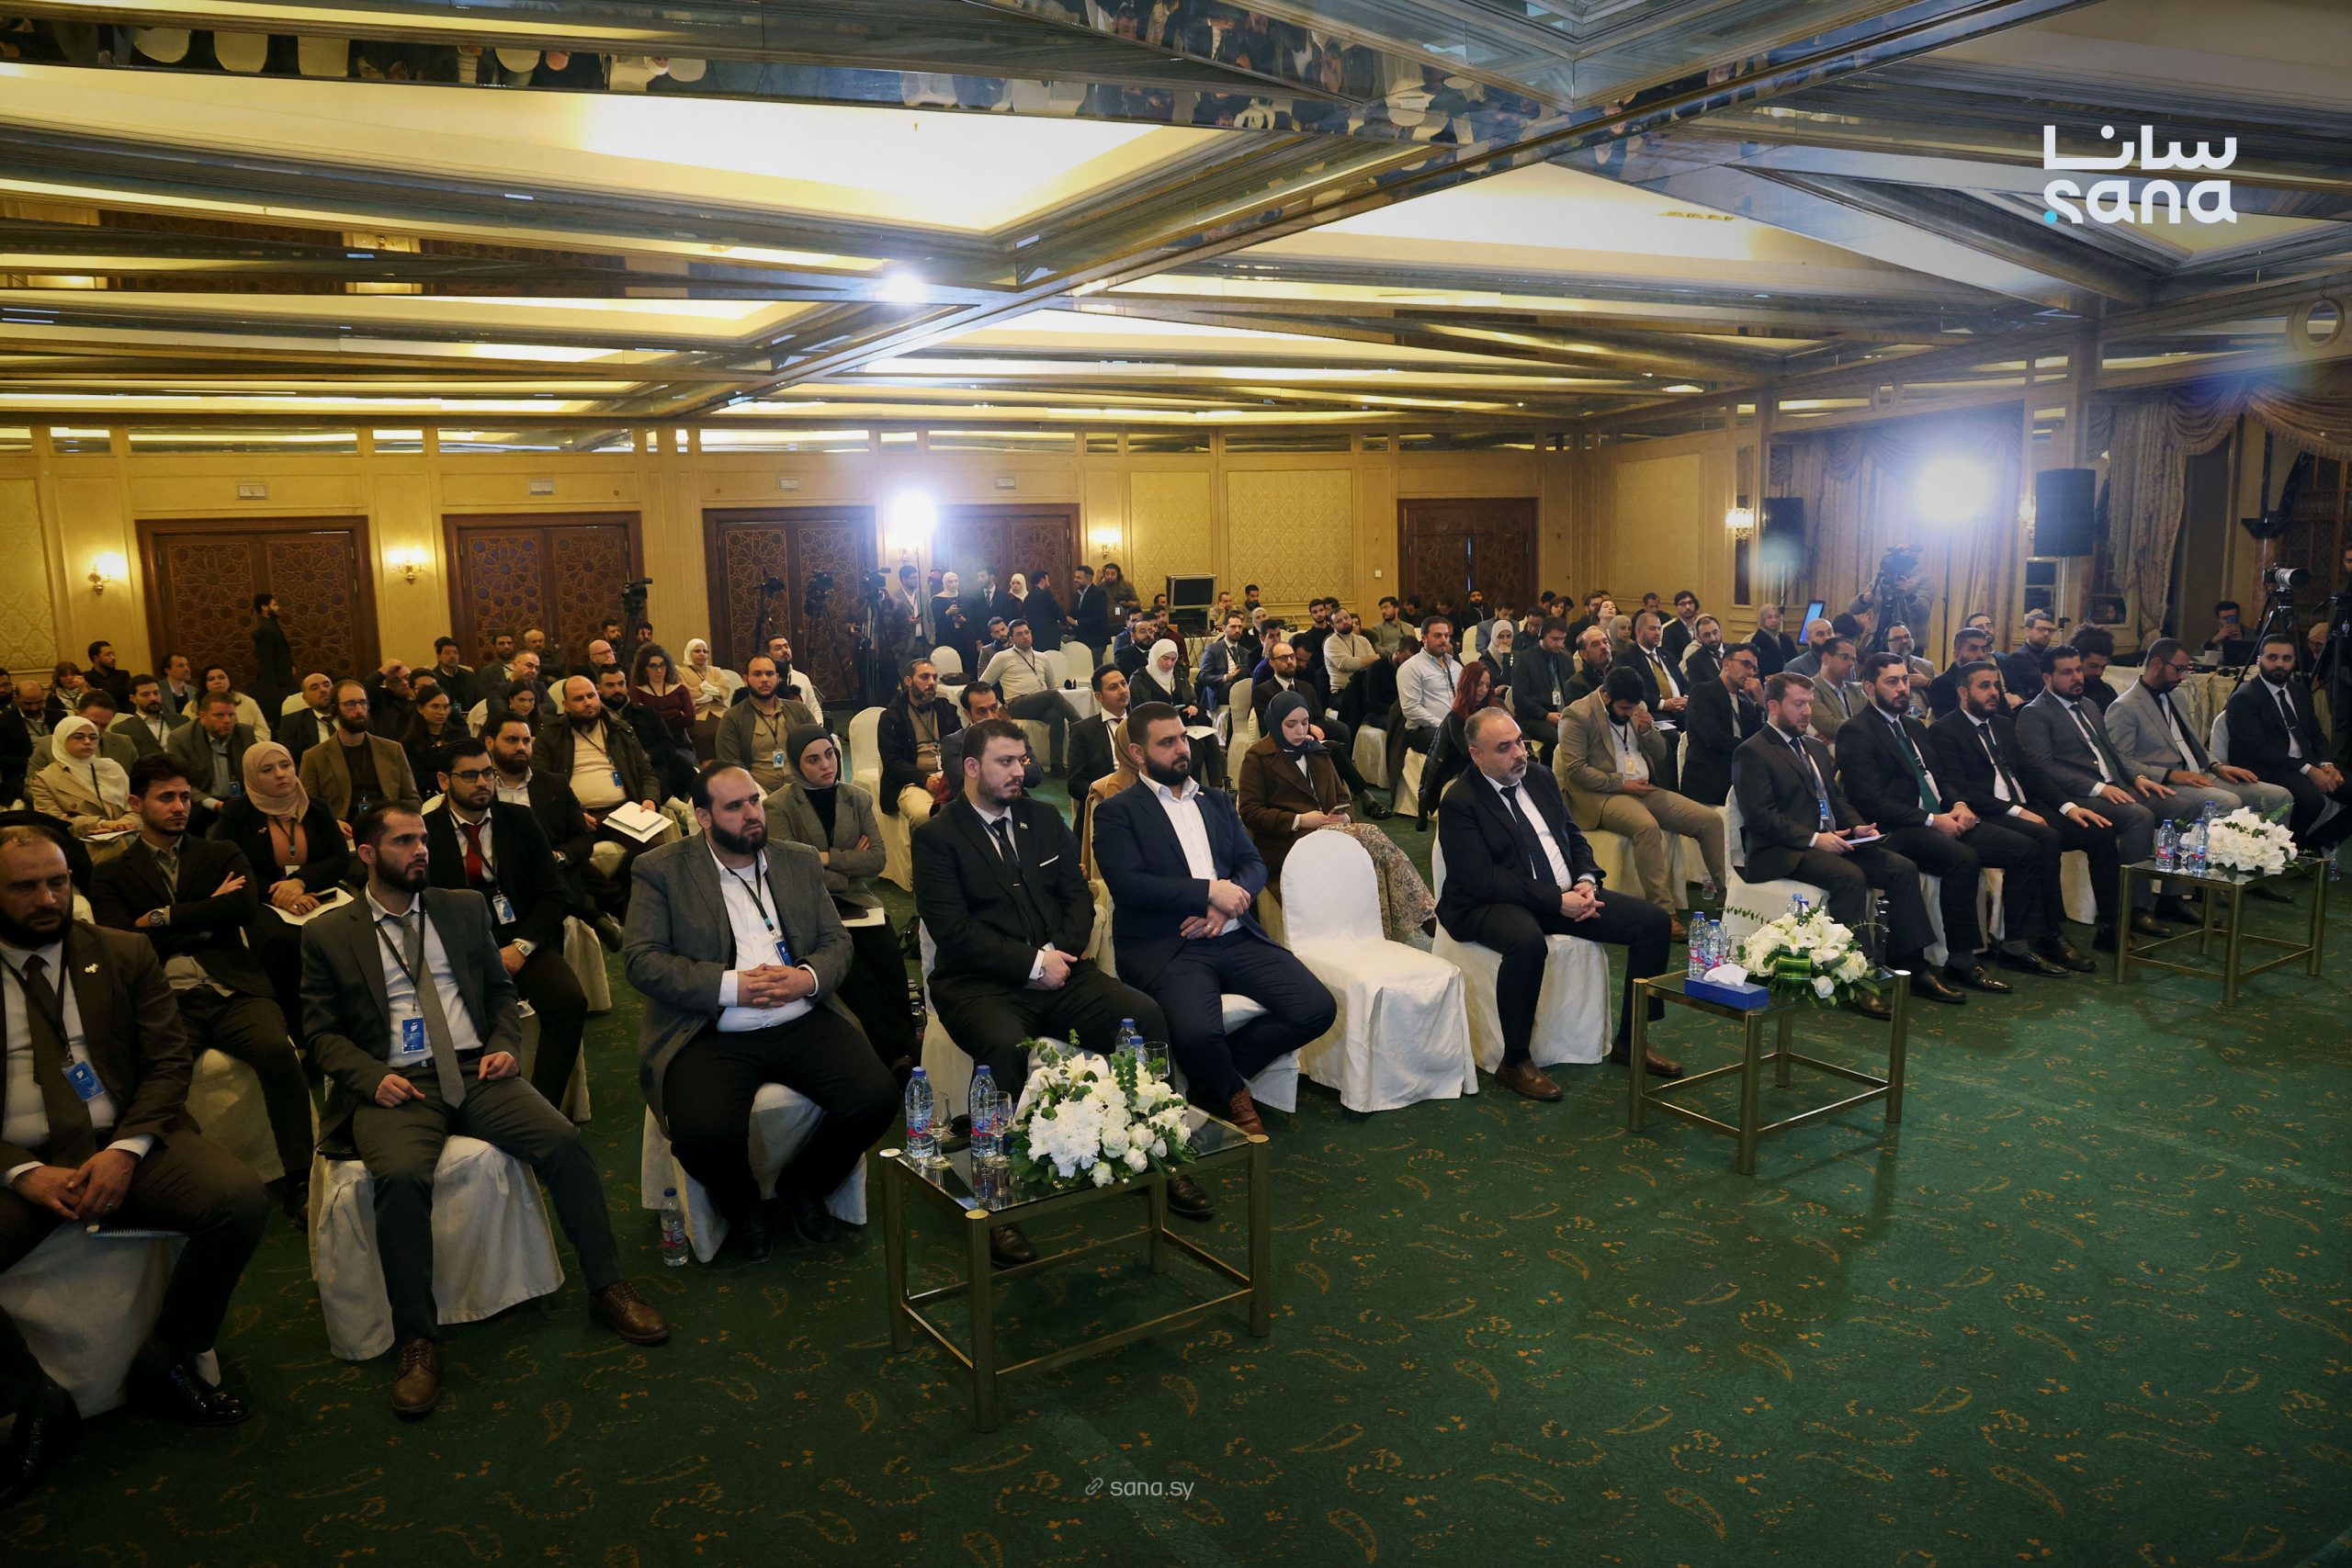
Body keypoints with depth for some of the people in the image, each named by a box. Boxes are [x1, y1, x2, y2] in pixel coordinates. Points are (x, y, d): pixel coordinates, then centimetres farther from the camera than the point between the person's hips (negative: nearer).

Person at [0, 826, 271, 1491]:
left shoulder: (125, 955, 10)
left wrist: (126, 1149, -13)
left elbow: (169, 1061, 4)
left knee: (241, 1199, -26)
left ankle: (165, 1362, -2)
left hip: (125, 1145, 1)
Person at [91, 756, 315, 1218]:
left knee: (277, 1050, -31)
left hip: (232, 991, 1)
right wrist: (208, 915, 3)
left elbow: (246, 909, 2)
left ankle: (299, 1182, -27)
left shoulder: (223, 855, 22)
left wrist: (163, 918, 2)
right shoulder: (111, 875, 19)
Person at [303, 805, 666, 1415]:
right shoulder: (328, 935, 9)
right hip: (395, 1084, -2)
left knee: (565, 1142, -23)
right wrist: (372, 1078, -11)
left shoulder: (465, 908, 17)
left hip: (476, 1070, 2)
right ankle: (417, 1342, -19)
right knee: (402, 1177, -34)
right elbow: (324, 1029, 7)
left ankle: (607, 1289, -9)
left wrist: (504, 1045, 0)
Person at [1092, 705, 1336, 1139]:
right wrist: (1209, 891, -11)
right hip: (1166, 949, -5)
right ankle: (1232, 1095, 3)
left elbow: (1254, 864, 14)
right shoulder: (1116, 813, 4)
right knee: (1197, 1034, -34)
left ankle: (1217, 1080, 5)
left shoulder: (1217, 802, 22)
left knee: (1318, 1008, -15)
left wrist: (1227, 901, -8)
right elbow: (1128, 884, -10)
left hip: (1236, 939, 5)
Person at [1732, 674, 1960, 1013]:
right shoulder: (1752, 753, -5)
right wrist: (1813, 838, -20)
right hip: (1783, 852, -8)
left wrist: (1857, 826, 4)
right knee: (1850, 877, -32)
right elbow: (1759, 816, -14)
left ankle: (1913, 966, -6)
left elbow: (1836, 798, 26)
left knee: (1902, 868, -10)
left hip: (1832, 841, 9)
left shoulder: (1816, 747, 23)